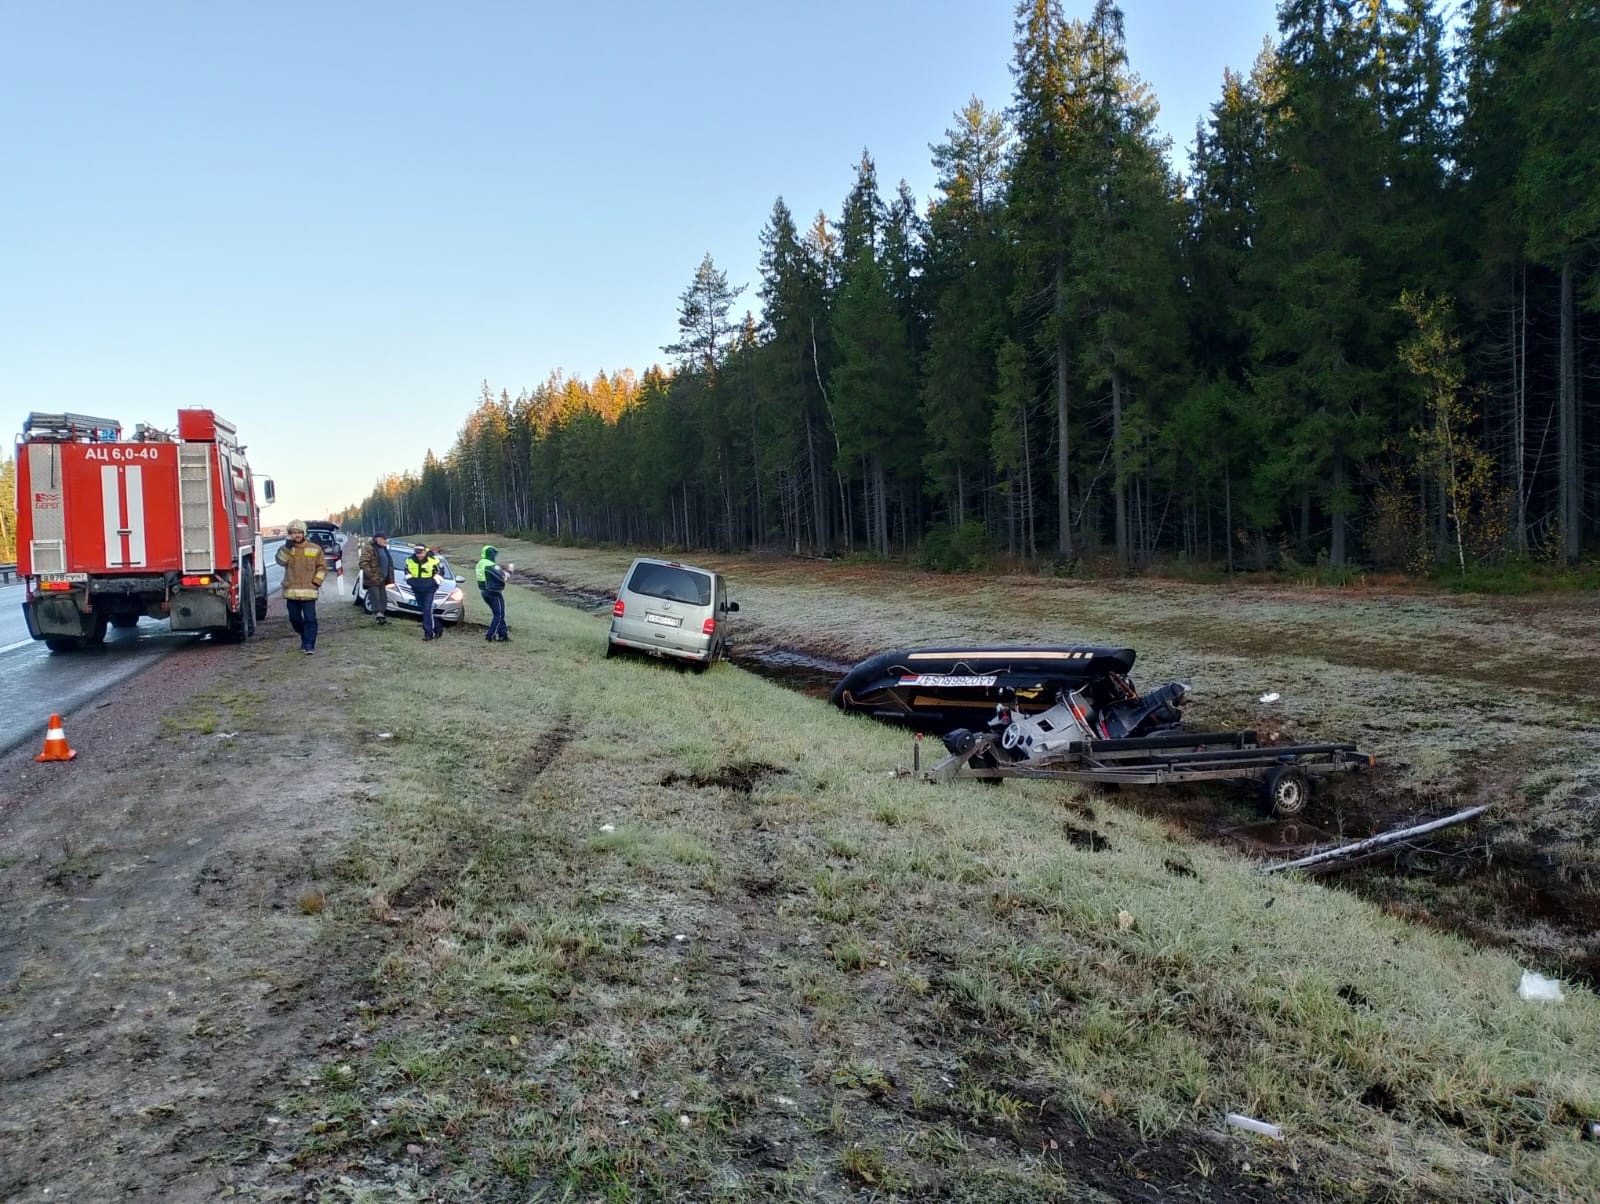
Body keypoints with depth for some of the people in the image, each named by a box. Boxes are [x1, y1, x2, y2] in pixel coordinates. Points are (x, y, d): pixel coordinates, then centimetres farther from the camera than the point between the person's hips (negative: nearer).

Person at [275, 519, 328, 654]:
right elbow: (280, 560, -10)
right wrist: (287, 546, -18)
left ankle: (309, 644, -4)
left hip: (308, 591, -3)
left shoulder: (315, 549, 3)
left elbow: (322, 567, 6)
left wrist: (316, 581, -5)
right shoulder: (286, 548, 8)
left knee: (310, 619, -8)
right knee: (294, 618, 11)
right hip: (291, 591, 3)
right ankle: (305, 637, 33)